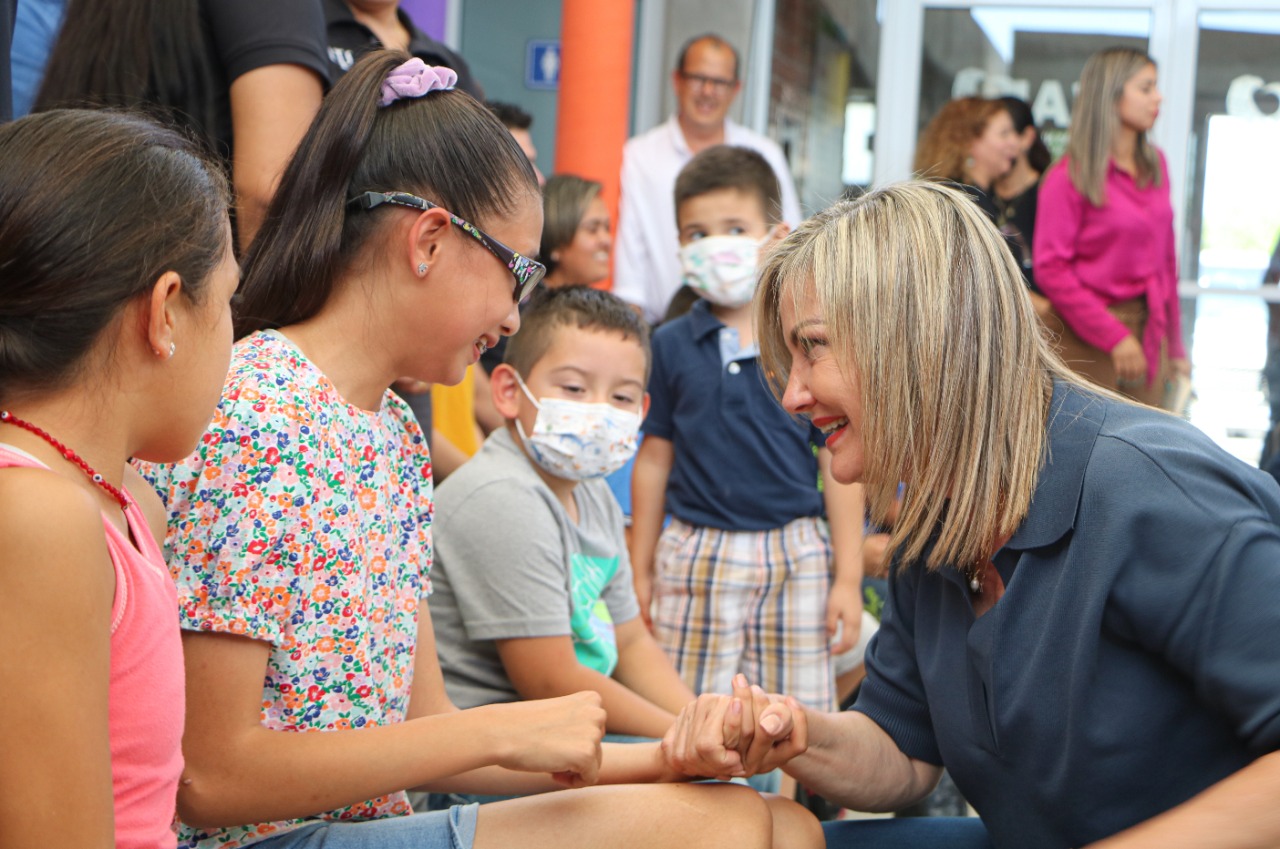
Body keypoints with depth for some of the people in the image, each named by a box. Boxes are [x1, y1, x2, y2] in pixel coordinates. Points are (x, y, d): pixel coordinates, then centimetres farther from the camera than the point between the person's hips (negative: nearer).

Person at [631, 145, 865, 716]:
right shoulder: (671, 346, 4)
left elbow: (839, 466, 2)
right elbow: (655, 459, 9)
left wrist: (848, 577, 0)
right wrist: (640, 571, 10)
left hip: (796, 558, -1)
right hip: (696, 556, 1)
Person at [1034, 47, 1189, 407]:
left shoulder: (1155, 165, 12)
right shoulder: (1069, 177, -8)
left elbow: (1166, 258, 16)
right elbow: (1050, 269, -12)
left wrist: (1174, 344, 15)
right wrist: (1113, 336, -15)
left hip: (1148, 333, 6)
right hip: (1086, 338, -6)